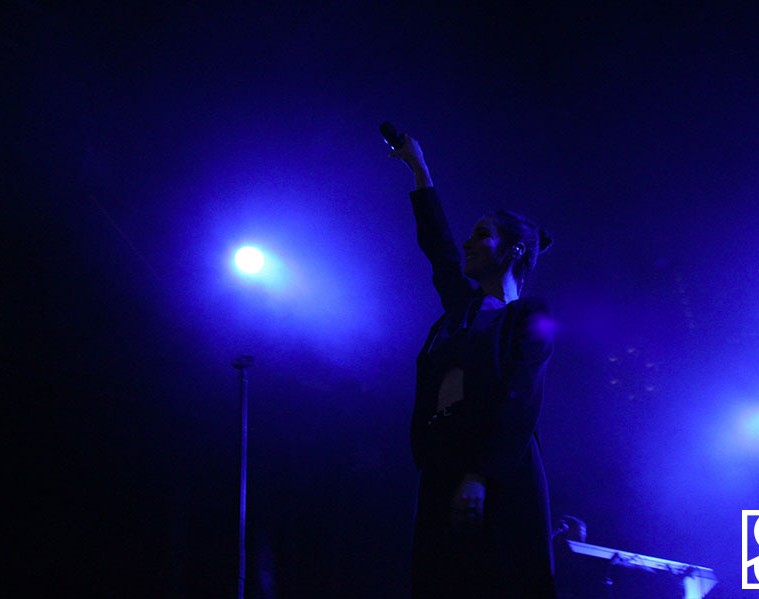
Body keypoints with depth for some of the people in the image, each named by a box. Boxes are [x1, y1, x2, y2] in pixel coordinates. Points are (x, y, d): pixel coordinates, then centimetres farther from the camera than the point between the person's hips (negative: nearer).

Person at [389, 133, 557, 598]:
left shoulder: (530, 318, 1)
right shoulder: (463, 307, 21)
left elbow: (518, 403, -12)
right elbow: (437, 243, 32)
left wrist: (480, 478, -24)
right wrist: (419, 167, 38)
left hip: (498, 479, -7)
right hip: (442, 469, 7)